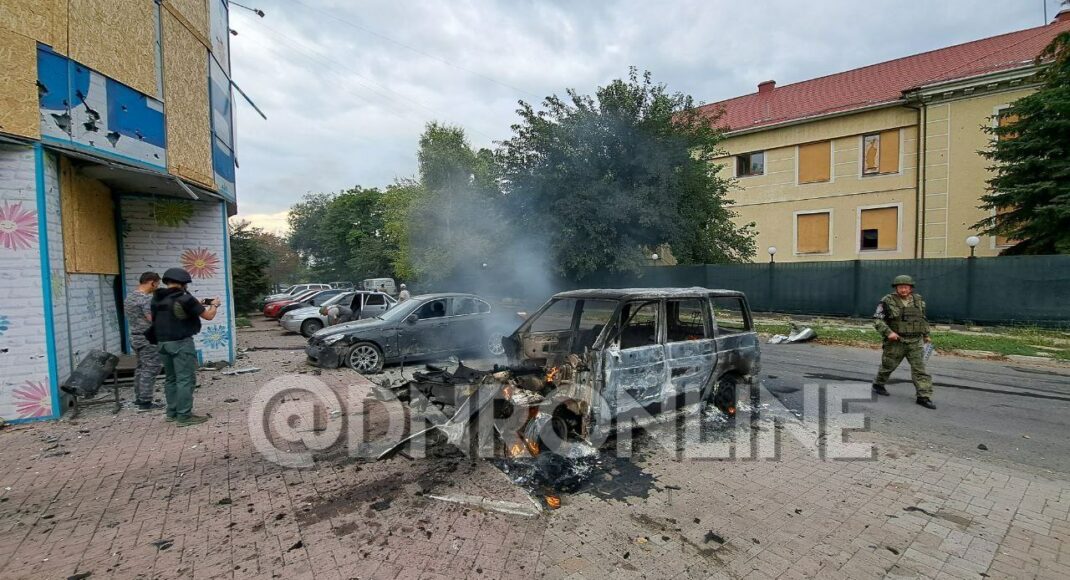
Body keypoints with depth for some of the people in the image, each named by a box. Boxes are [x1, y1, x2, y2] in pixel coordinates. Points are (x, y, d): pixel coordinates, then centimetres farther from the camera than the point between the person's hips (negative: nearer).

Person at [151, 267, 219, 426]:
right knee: (185, 379, -4)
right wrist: (214, 305, 9)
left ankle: (172, 412, 24)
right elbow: (208, 316, -11)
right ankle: (184, 416, -3)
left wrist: (197, 304, 20)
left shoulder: (157, 298, 8)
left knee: (171, 378, 17)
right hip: (181, 343, -8)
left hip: (163, 342, 8)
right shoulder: (184, 298, -15)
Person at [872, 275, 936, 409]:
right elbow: (878, 320, -11)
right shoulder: (888, 301, -10)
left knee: (920, 368, -2)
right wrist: (888, 332, -22)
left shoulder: (918, 301, 6)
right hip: (896, 342, -3)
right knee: (888, 365, 11)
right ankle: (878, 385, 32)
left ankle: (924, 397, 0)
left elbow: (923, 319, 21)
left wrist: (926, 335, 22)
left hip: (915, 342, 3)